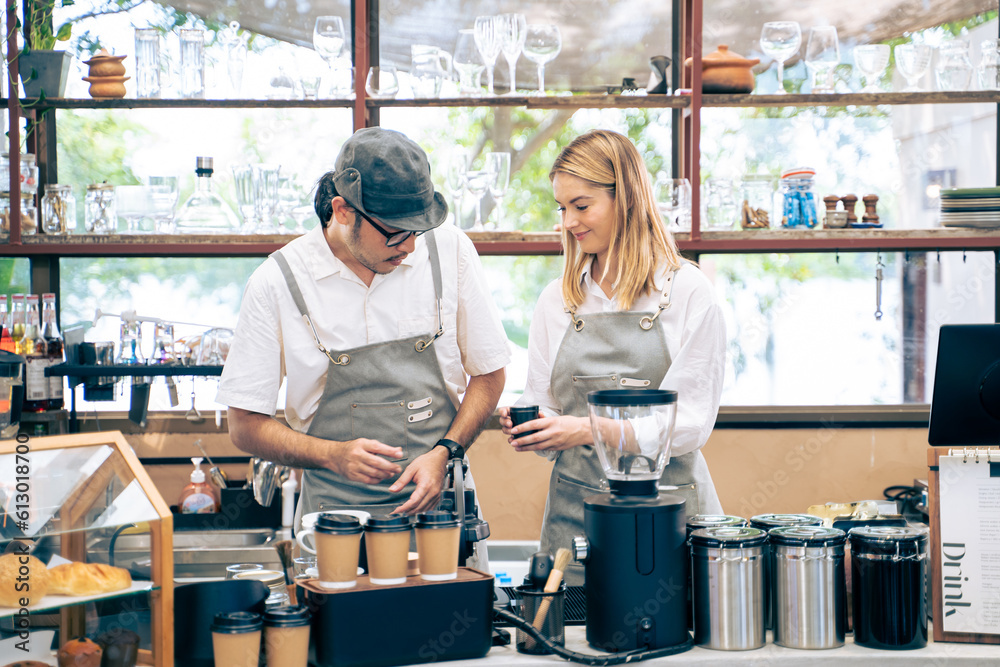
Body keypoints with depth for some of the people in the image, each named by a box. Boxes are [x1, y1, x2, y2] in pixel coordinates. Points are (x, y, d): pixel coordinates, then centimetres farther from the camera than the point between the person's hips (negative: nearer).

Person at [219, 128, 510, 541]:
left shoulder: (451, 251, 0)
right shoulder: (277, 282, -5)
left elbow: (489, 374, 11)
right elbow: (245, 427, 1)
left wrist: (444, 452, -6)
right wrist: (334, 455, -16)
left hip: (440, 504, 1)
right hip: (336, 514, -1)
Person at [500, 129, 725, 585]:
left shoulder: (687, 291, -2)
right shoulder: (556, 300, 10)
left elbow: (692, 422, -9)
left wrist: (591, 430, -19)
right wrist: (524, 424, -8)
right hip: (575, 508, 3)